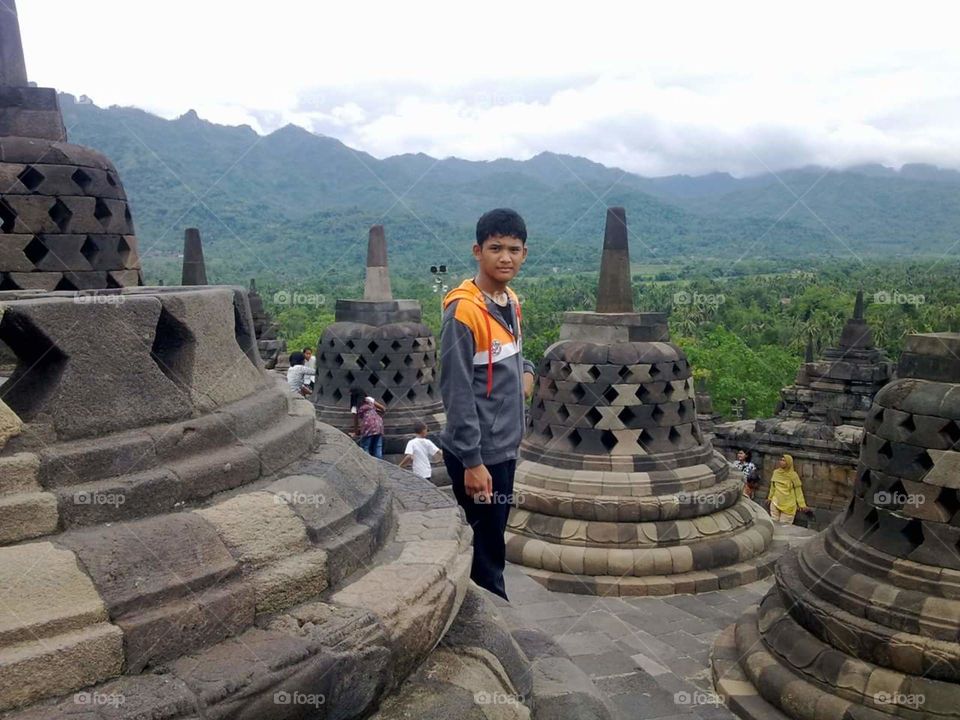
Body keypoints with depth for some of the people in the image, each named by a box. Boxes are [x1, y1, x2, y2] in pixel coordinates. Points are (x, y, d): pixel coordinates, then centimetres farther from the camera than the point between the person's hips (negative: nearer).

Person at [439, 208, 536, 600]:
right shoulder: (463, 310, -19)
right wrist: (472, 461, -20)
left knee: (491, 541, 21)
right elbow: (456, 392, -20)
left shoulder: (511, 302, 6)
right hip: (477, 454, -8)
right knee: (485, 551, 4)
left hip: (504, 447, 9)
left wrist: (525, 369, 7)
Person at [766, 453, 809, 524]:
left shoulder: (793, 475, -10)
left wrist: (802, 504, -7)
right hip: (776, 503, 4)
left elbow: (798, 490, -6)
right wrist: (770, 497, 26)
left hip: (788, 505, -4)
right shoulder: (776, 472, 2)